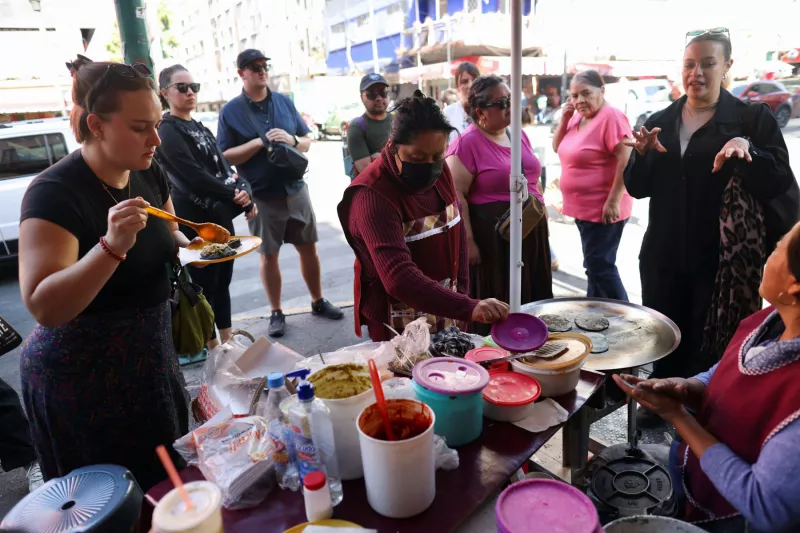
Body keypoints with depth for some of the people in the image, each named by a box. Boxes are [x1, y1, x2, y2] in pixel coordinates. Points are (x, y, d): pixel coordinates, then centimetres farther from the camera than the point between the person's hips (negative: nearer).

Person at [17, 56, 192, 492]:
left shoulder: (149, 175, -1)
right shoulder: (54, 193, -22)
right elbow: (44, 307, -28)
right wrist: (112, 246, -41)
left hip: (151, 357, 7)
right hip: (82, 376, -6)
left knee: (165, 480, 23)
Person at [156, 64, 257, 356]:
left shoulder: (201, 129, 16)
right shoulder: (167, 130, -9)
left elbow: (224, 168, 8)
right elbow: (194, 176, -19)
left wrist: (243, 193, -12)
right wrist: (235, 197, -17)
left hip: (221, 216, 8)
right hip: (194, 219, -8)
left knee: (222, 280, 14)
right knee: (204, 283, -1)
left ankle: (227, 340, 27)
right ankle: (210, 345, 12)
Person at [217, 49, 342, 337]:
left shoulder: (284, 102, 7)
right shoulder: (230, 111, -3)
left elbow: (307, 141, 10)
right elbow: (224, 157, -7)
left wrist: (291, 140, -13)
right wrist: (259, 142, -18)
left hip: (295, 190, 3)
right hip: (261, 197, -3)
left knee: (308, 249, 11)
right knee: (268, 255, 7)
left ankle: (318, 302, 28)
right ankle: (276, 312, 23)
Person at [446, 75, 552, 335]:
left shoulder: (519, 135, 10)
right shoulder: (467, 143, -13)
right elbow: (456, 196, -16)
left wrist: (541, 219, 18)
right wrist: (468, 242, -19)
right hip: (492, 237, -7)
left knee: (533, 300, 15)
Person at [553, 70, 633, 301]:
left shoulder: (611, 117, -18)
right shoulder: (577, 117, 8)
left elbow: (627, 159, -24)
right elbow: (557, 147, 14)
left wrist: (613, 201, -27)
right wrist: (565, 118, -2)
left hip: (603, 209, -9)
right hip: (584, 207, 9)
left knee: (600, 265, -4)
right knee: (594, 264, 19)